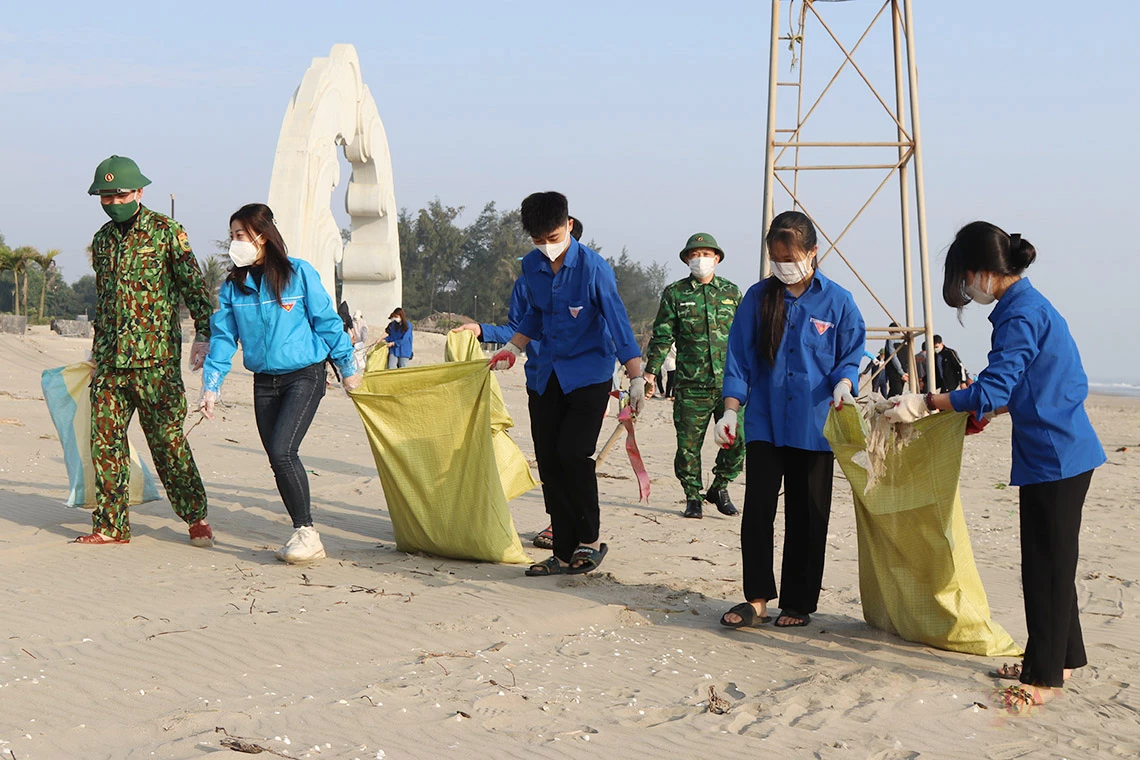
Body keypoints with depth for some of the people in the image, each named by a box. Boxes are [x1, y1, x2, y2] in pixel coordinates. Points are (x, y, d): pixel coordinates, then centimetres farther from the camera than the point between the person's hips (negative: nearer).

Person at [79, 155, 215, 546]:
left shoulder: (166, 231, -1)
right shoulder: (102, 239, 16)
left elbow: (193, 283, -3)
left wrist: (204, 333, -12)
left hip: (155, 357, -5)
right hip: (109, 360, 5)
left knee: (167, 439, -3)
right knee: (105, 439, 1)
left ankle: (196, 517, 10)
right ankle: (111, 525, 8)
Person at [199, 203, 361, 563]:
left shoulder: (299, 273, -7)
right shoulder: (233, 285, 5)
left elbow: (327, 322, -2)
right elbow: (223, 337, 7)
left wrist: (348, 367, 3)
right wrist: (211, 386, 1)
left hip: (305, 376, -5)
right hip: (264, 382, 5)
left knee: (282, 450, -19)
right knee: (278, 460, 5)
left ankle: (307, 531, -9)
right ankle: (303, 535, 15)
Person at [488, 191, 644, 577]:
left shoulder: (593, 267, -14)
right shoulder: (531, 266, 4)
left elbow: (618, 321, -14)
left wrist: (636, 378, -17)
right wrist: (512, 350, 19)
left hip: (589, 375, -6)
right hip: (546, 376, 6)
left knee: (572, 453, -19)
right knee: (548, 462, 2)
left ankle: (590, 539, -2)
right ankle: (565, 552, 9)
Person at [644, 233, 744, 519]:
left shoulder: (731, 292, 12)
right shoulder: (674, 294, 6)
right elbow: (662, 336, 6)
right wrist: (650, 371, 0)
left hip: (730, 382, 1)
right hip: (691, 385, -1)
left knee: (739, 440, -7)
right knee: (689, 444, 0)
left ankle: (719, 488, 14)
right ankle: (693, 498, 15)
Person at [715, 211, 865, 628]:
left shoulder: (837, 302, 0)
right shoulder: (758, 298, 4)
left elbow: (851, 355, 6)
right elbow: (739, 359, 6)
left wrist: (842, 385, -15)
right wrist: (730, 411, -2)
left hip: (815, 426, -1)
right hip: (765, 423, 1)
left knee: (807, 517, 4)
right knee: (757, 509, -6)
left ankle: (798, 604, 14)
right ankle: (757, 598, 3)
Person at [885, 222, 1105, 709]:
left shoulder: (1020, 316, -18)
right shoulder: (1028, 305, 13)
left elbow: (991, 392, -24)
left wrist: (926, 404, -20)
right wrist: (989, 412, 21)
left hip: (1053, 458, -10)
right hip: (1062, 453, 10)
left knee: (1047, 565, -4)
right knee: (1051, 561, 17)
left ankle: (1044, 677, 2)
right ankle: (1064, 658, 27)